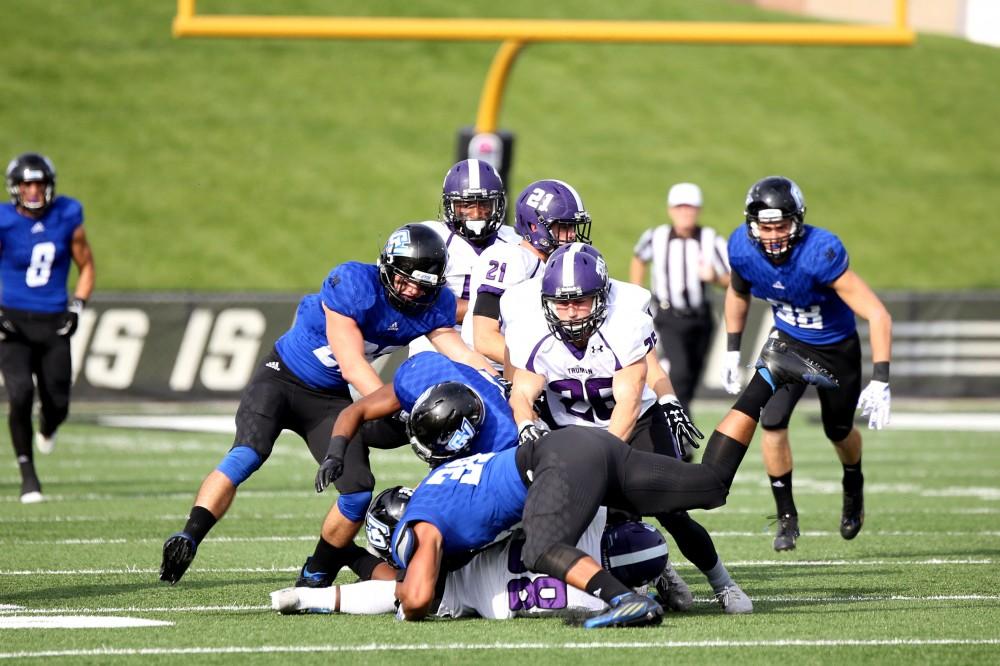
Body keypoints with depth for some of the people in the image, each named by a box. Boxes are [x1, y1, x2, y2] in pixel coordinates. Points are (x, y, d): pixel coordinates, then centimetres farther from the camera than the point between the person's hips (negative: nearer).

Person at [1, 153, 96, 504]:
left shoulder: (68, 218, -1)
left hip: (53, 324, 2)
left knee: (57, 405, 2)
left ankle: (47, 429, 43)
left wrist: (76, 308, -1)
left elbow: (86, 267, 11)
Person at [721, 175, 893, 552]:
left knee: (839, 431, 15)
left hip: (836, 347, -3)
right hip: (788, 340, 3)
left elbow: (878, 316, -36)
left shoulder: (821, 254, -38)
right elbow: (738, 293, 5)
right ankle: (786, 517, 1)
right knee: (773, 423, -15)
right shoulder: (743, 250, -22)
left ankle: (853, 488, 48)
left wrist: (880, 382, -40)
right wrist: (733, 349, 6)